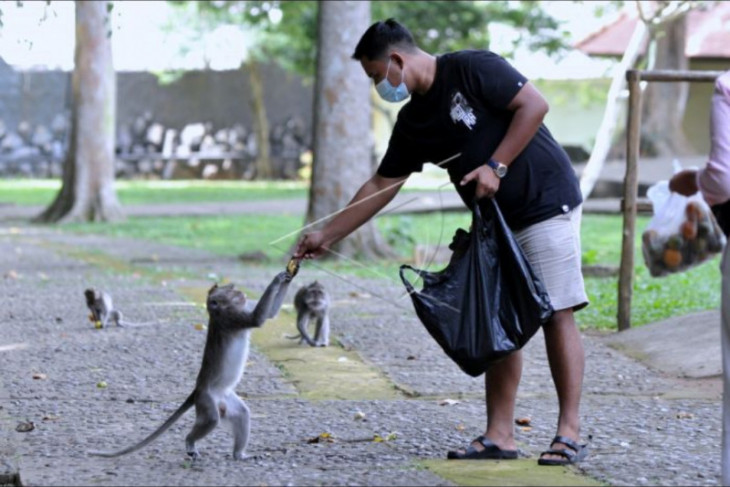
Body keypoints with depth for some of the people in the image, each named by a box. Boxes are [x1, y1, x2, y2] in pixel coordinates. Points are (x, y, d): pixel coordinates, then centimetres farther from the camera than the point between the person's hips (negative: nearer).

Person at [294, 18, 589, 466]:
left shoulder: (472, 69, -12)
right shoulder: (413, 123, 9)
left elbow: (534, 104, -17)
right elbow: (381, 186, 12)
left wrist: (496, 166, -20)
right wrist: (327, 236, 9)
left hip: (546, 203, -8)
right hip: (495, 223, 8)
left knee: (556, 315, -8)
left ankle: (570, 434, -6)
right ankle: (500, 436, 6)